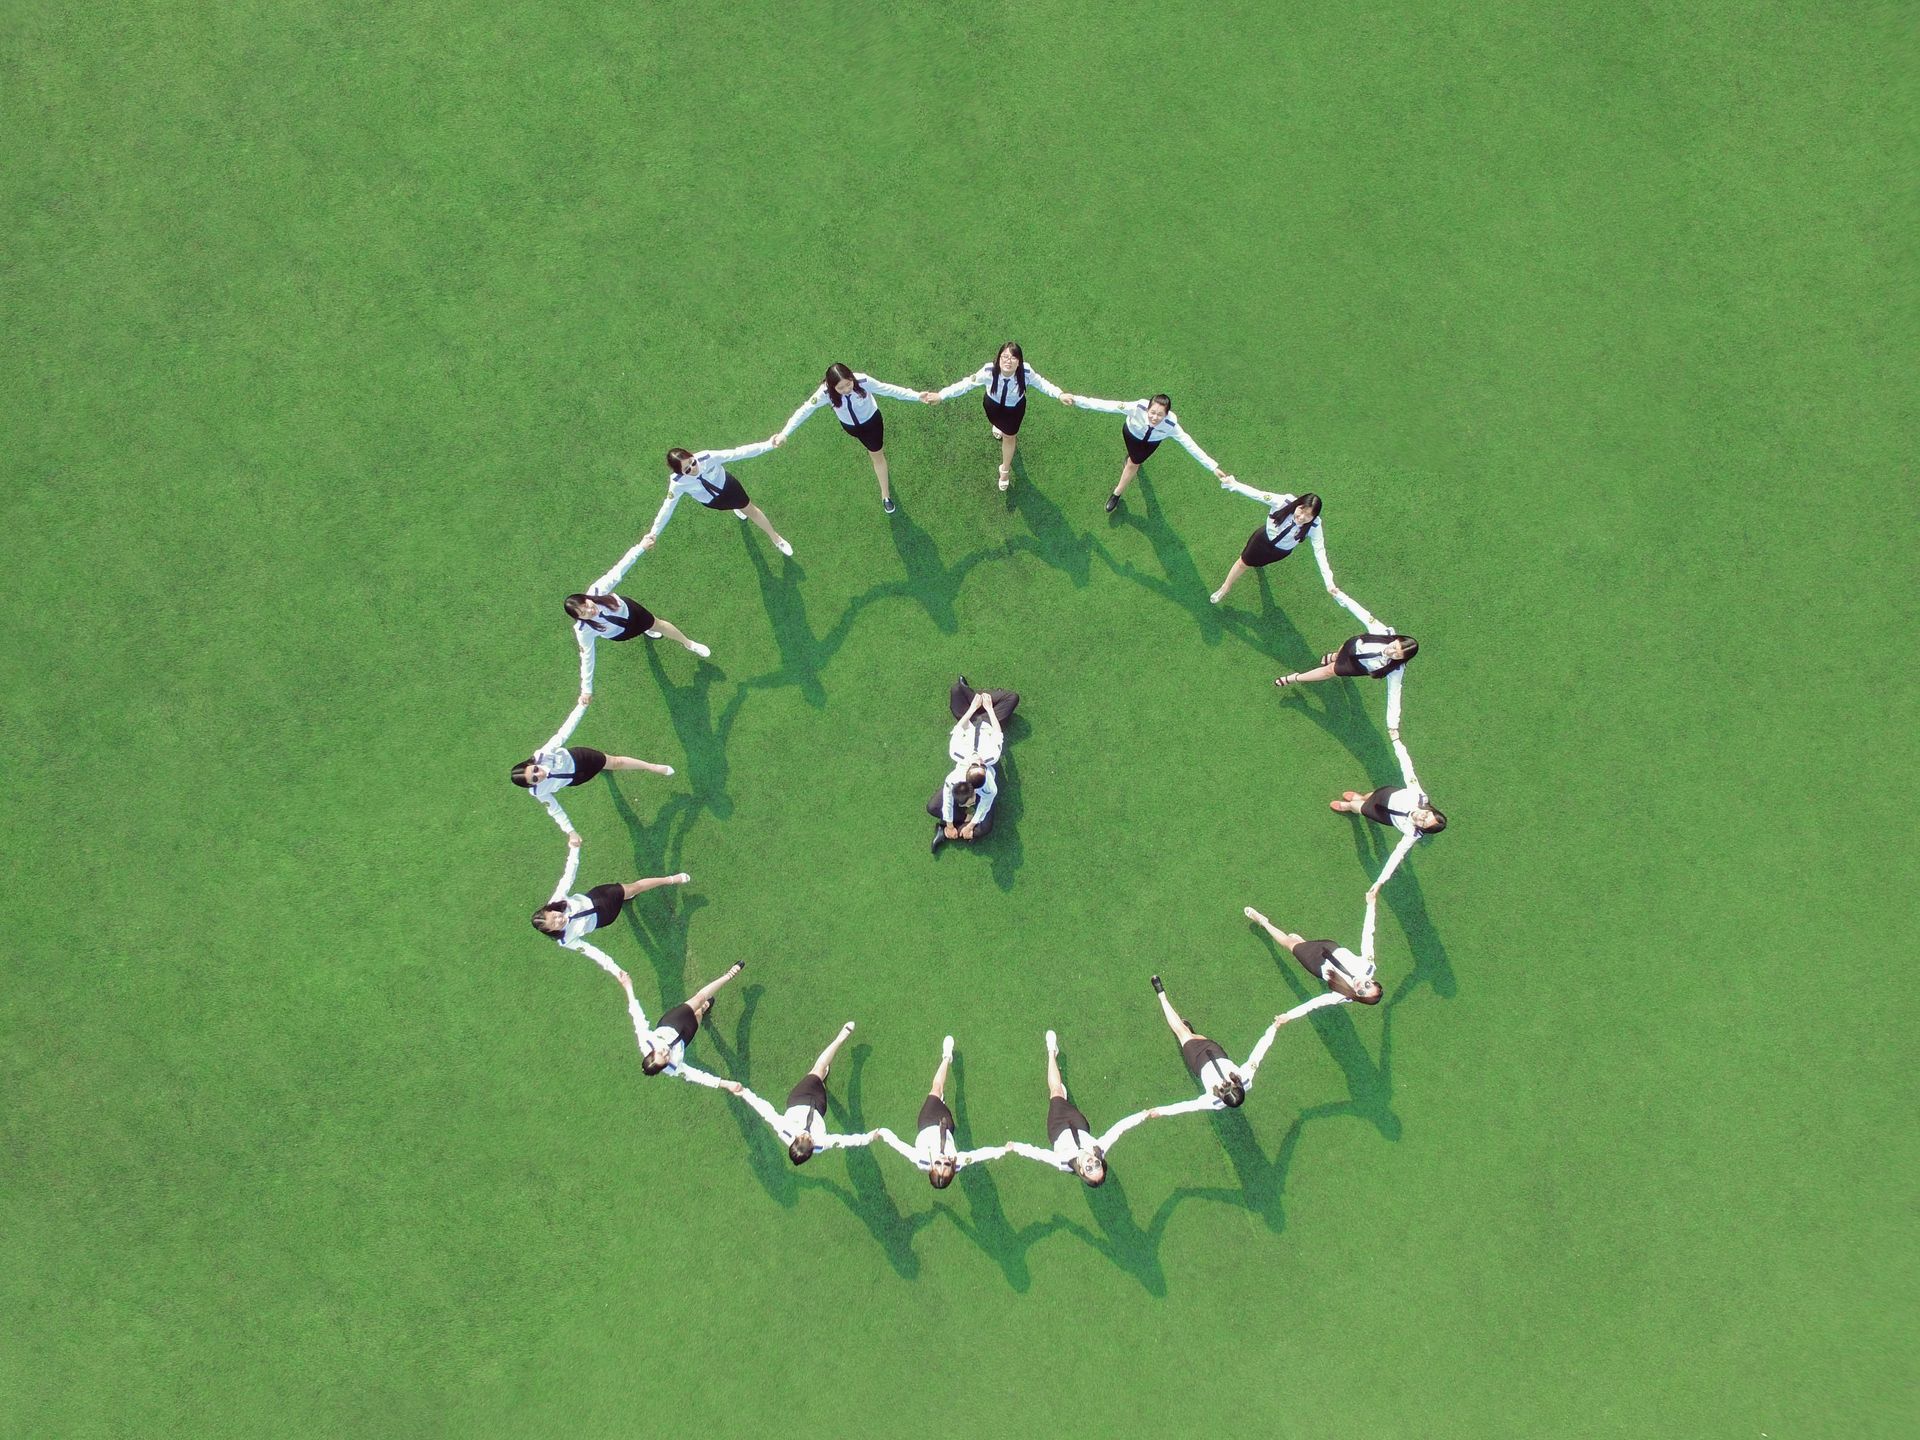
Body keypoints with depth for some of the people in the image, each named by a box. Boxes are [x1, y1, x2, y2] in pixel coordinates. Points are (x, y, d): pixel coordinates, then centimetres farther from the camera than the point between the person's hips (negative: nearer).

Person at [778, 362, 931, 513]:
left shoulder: (863, 381, -41)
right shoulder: (825, 392, -38)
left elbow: (888, 389, -32)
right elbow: (804, 411, -30)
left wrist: (917, 396, -33)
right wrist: (784, 433, -31)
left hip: (871, 420, -2)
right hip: (849, 425, 2)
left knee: (877, 456, 13)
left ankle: (885, 494, 33)